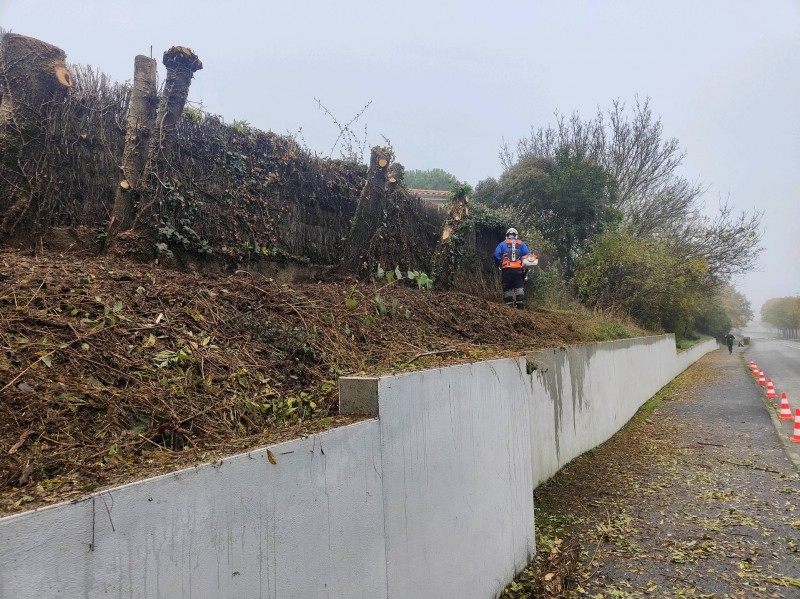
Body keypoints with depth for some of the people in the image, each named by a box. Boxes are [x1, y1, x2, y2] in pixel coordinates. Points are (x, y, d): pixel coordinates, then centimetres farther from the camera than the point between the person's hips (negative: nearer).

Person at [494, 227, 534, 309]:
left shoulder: (502, 244, 13)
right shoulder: (521, 243, 15)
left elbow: (496, 255, 1)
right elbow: (528, 254, 4)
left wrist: (498, 265, 13)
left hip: (506, 269, 0)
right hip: (518, 269, 0)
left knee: (507, 287, 2)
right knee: (519, 287, 1)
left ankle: (508, 304, -2)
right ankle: (520, 304, -8)